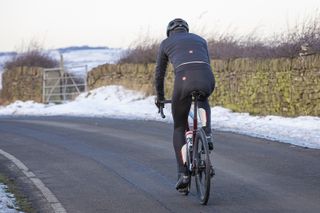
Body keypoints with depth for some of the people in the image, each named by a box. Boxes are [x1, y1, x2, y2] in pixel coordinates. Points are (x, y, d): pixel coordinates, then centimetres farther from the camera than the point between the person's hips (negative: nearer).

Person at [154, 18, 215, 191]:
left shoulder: (166, 43, 26)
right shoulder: (200, 40, 33)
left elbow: (159, 74, 32)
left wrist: (160, 98, 46)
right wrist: (203, 89, 54)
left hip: (184, 80, -2)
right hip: (207, 79, 2)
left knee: (179, 128, 18)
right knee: (202, 101, 41)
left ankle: (183, 174, 9)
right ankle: (207, 136, 19)